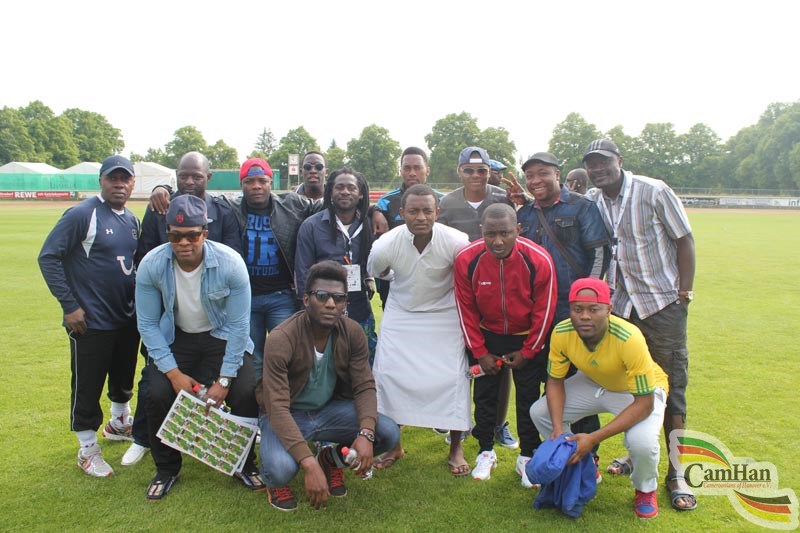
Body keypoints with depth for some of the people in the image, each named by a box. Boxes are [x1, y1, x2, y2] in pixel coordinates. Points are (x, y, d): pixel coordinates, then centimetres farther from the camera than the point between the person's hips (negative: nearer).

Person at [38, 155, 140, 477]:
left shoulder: (131, 220, 7)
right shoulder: (82, 214, -14)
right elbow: (48, 258, -14)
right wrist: (69, 305, -16)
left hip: (128, 318, 7)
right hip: (90, 322, -7)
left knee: (124, 378, 22)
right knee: (87, 387, 5)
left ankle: (119, 423, 45)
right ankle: (87, 449, 22)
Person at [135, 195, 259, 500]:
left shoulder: (230, 262, -26)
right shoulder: (151, 265, -21)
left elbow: (239, 325, -19)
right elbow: (147, 324, -11)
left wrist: (224, 380, -20)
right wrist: (173, 372, -18)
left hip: (222, 337, -1)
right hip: (174, 338, 1)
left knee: (245, 393, -19)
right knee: (159, 395, -18)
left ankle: (244, 465, 10)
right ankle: (166, 470, 11)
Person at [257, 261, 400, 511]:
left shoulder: (353, 333, -13)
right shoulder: (280, 340, -27)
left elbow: (365, 387, -11)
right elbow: (278, 408, -31)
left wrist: (366, 433, -32)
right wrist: (310, 465, -40)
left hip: (330, 409, 4)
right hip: (286, 415, -4)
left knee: (389, 433, -17)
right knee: (282, 469, -35)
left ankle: (332, 458, 13)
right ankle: (275, 480, 7)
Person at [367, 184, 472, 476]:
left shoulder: (456, 242, -26)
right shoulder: (385, 245, -23)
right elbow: (375, 272, 2)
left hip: (444, 316, -1)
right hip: (400, 315, 1)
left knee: (453, 376, -4)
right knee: (388, 373, 0)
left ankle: (456, 447, 19)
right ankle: (393, 444, 22)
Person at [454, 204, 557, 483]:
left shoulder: (539, 260, -25)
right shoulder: (466, 259, -22)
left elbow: (544, 311, -12)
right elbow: (466, 308, -9)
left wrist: (527, 352, -5)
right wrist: (480, 352, -5)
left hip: (526, 338, -1)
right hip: (486, 336, 1)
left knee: (528, 397, 6)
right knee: (484, 394, 7)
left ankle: (528, 456, 24)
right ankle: (486, 452, 26)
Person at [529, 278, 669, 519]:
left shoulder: (629, 339, -38)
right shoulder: (562, 333, -25)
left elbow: (644, 403, -33)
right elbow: (555, 381, -10)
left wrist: (594, 438, -37)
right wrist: (558, 428, -26)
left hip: (639, 390, -4)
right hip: (594, 383, 5)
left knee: (642, 441, -32)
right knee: (539, 412, -9)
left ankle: (645, 490, 5)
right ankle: (576, 465, 18)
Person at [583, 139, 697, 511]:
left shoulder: (654, 192, -11)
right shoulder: (591, 202, 1)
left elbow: (684, 240, -7)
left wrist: (685, 292, -11)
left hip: (663, 303, -4)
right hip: (620, 305, 4)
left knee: (670, 387, 1)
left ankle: (676, 473, 13)